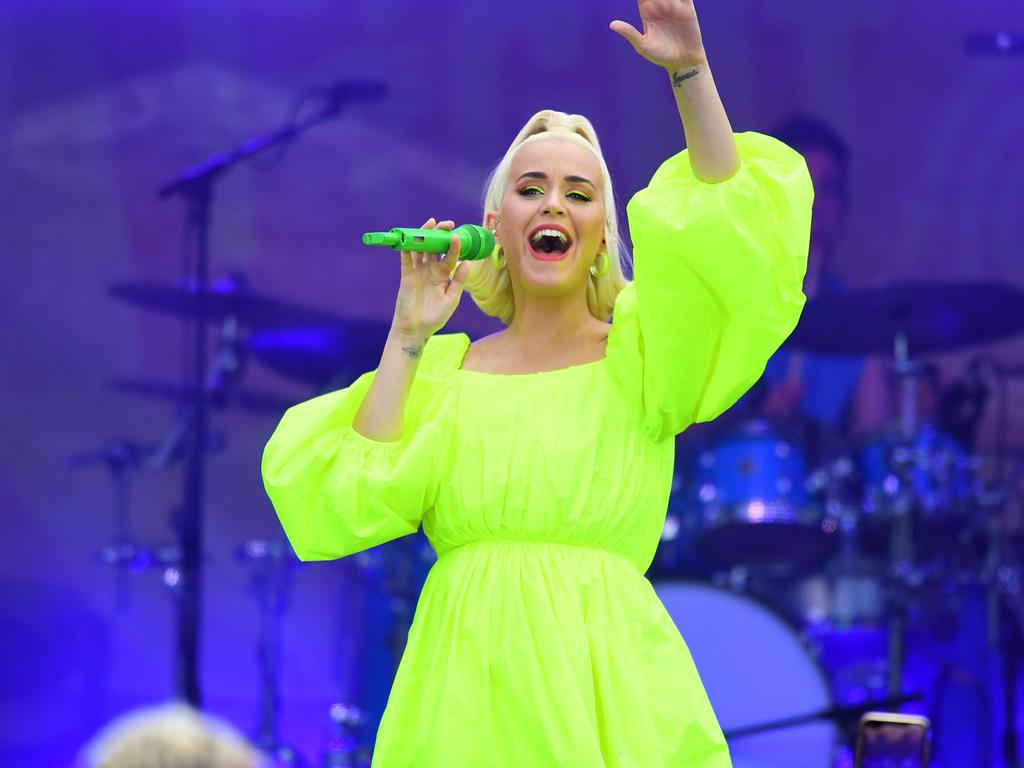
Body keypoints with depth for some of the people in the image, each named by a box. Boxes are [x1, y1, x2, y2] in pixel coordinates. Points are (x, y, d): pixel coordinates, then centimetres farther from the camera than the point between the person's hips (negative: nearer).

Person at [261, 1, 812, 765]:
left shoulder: (637, 355, 7)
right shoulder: (446, 368, 13)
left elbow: (727, 229, -7)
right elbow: (354, 496, 0)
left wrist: (691, 73, -13)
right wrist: (408, 337, 1)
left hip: (605, 680, -2)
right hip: (463, 680, 2)